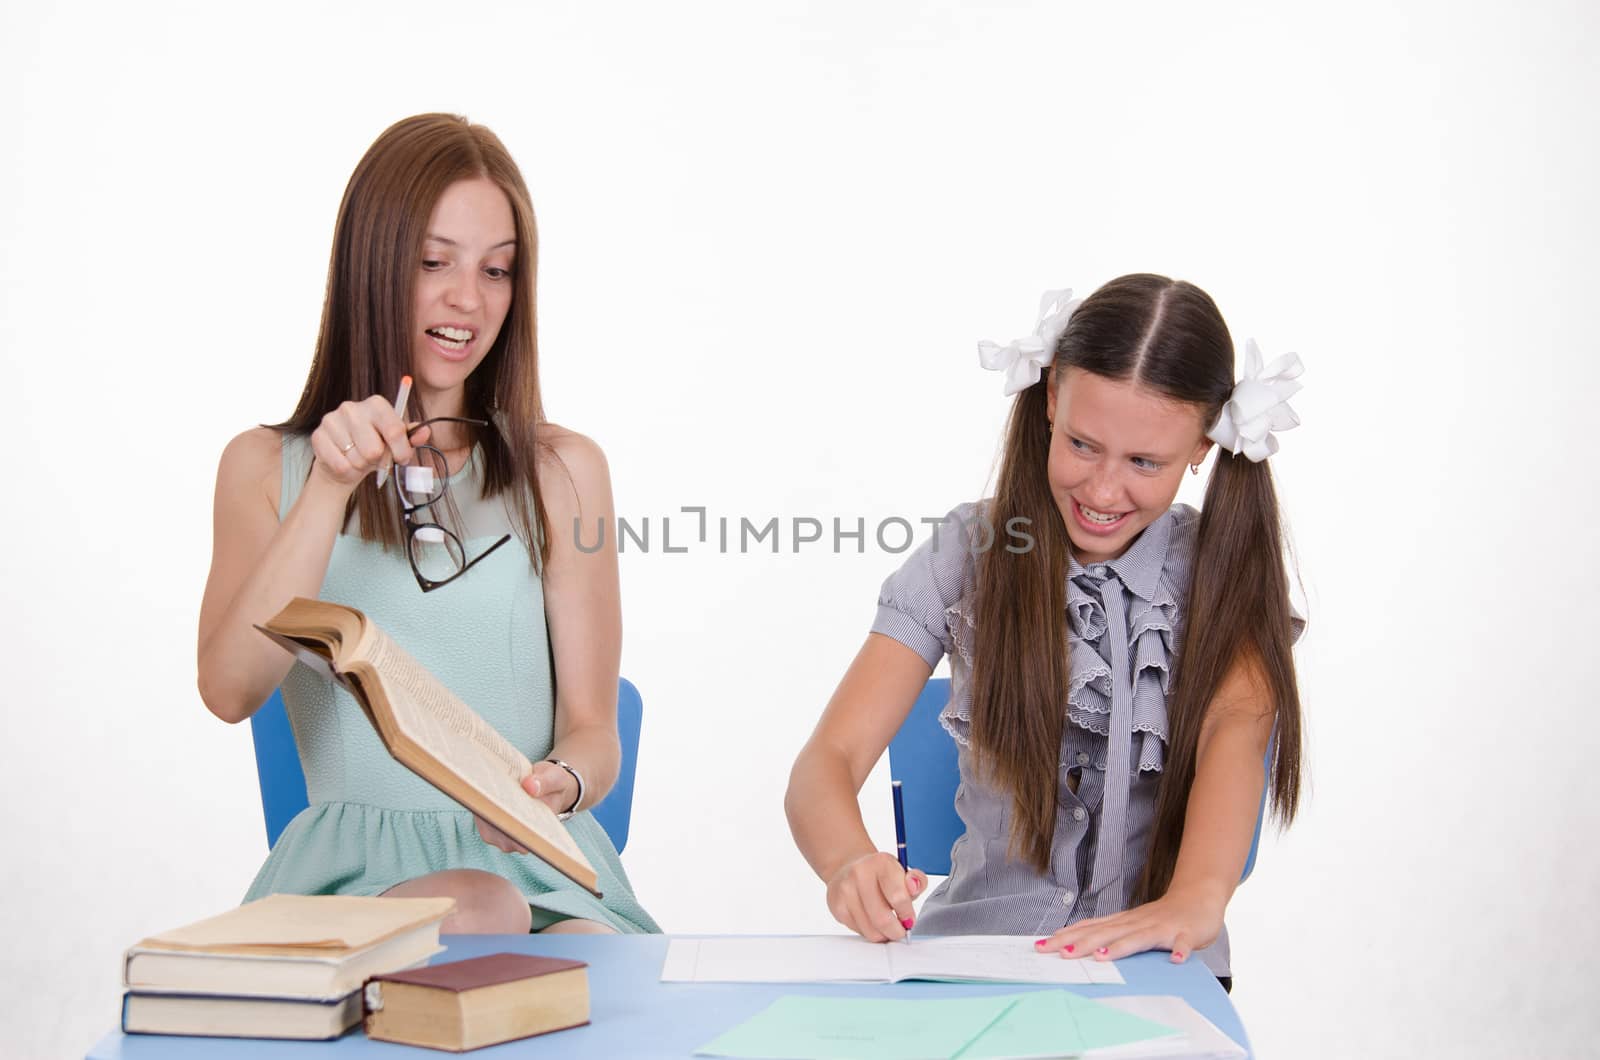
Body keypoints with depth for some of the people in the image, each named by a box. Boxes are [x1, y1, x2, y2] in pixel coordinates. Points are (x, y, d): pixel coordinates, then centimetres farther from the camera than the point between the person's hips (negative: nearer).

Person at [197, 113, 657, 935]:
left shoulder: (562, 470, 9)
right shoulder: (266, 466, 11)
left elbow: (593, 729, 5)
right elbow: (229, 692, -5)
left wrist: (560, 784, -20)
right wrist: (330, 491, -13)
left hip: (537, 864, 0)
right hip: (354, 859, 0)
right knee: (471, 910, -33)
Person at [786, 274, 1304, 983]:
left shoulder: (1227, 574, 0)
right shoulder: (969, 555, -1)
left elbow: (1237, 725, -20)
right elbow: (826, 763, -9)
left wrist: (1198, 897, -40)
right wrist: (851, 863, -33)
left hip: (1158, 976, 0)